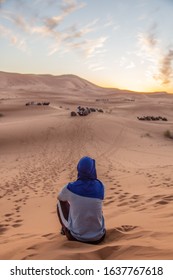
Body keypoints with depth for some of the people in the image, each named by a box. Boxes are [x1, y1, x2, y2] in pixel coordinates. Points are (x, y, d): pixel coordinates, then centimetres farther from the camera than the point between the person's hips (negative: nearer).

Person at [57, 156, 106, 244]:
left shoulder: (70, 187, -16)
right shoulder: (100, 186, -10)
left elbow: (59, 198, 9)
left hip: (77, 236, -2)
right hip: (98, 237, 2)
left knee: (61, 203, 19)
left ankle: (65, 229, 37)